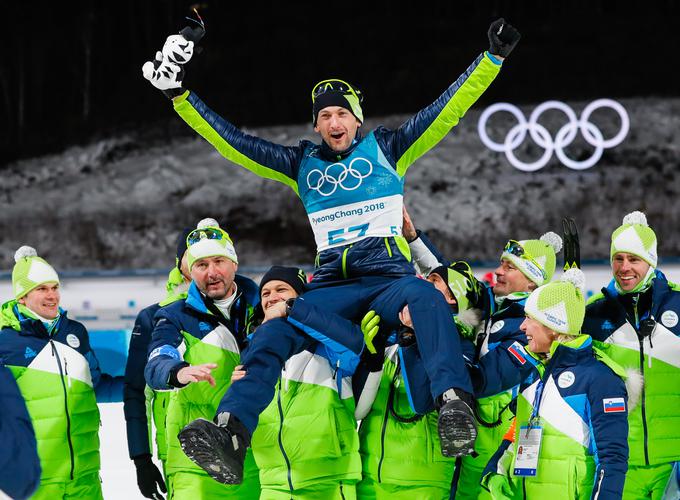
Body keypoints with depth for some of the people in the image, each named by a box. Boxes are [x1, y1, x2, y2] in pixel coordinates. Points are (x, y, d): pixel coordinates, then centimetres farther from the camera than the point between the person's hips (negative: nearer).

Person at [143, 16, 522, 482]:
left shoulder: (385, 147, 14)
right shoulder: (303, 163, 20)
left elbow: (448, 108, 8)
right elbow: (233, 142, 19)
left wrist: (493, 57, 0)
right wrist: (179, 95, 14)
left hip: (390, 280, -2)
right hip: (331, 287, 2)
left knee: (425, 298, -38)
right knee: (274, 332, -25)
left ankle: (455, 405, -53)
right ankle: (231, 434, -42)